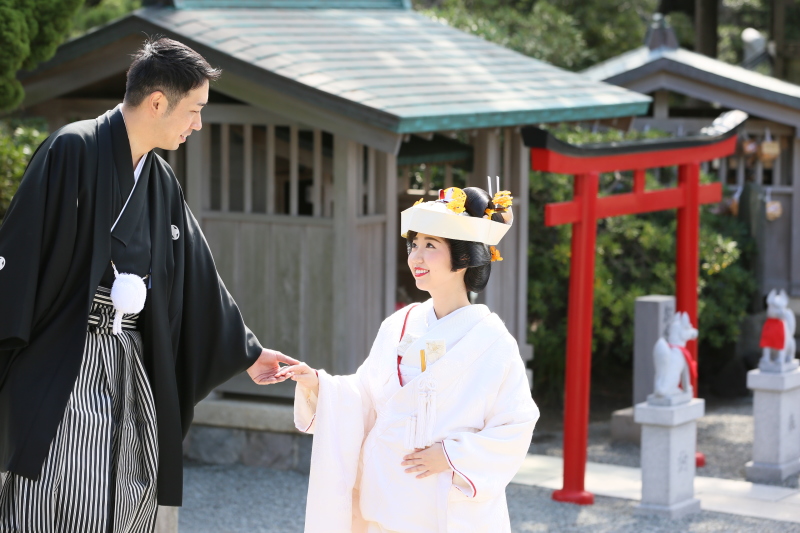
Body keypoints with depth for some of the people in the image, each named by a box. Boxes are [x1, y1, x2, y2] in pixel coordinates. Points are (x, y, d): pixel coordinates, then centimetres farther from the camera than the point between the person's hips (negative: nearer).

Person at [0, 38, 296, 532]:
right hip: (64, 361, -8)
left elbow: (197, 275, 23)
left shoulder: (162, 181, 14)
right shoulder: (72, 151, -9)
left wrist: (245, 351, 27)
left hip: (129, 362, 8)